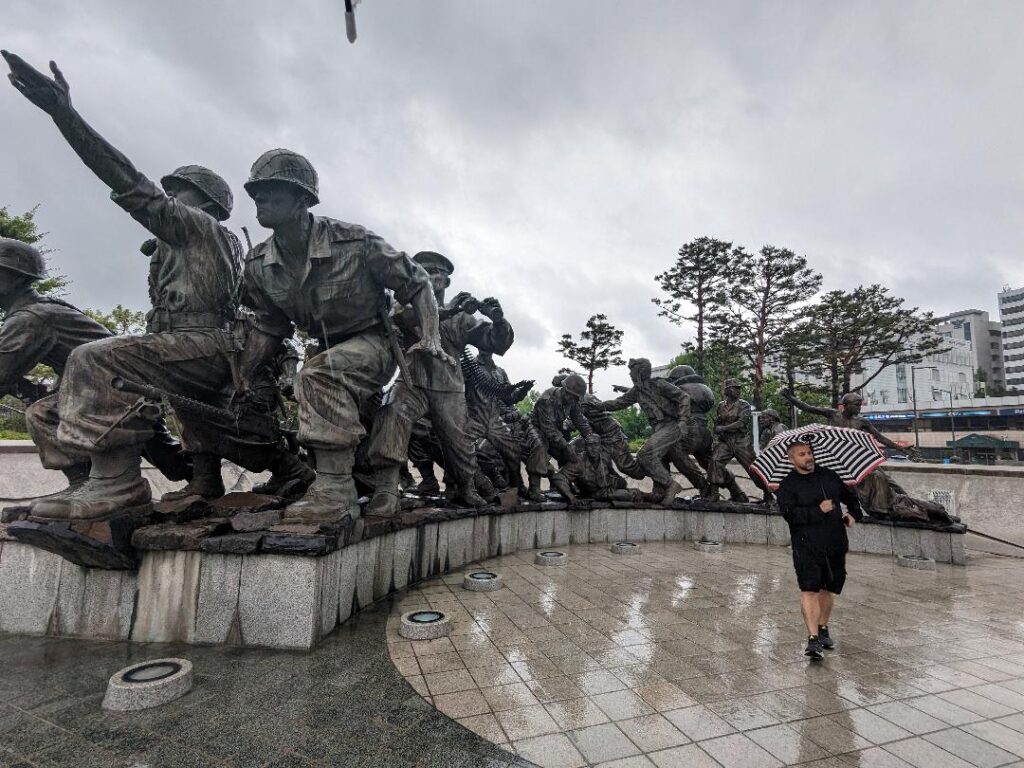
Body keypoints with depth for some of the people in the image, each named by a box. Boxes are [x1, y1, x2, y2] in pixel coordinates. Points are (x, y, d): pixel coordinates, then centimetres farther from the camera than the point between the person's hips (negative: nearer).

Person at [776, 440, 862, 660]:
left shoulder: (829, 475, 12)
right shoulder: (787, 485, -5)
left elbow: (850, 495, 28)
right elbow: (790, 514, -17)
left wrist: (853, 513, 12)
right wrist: (819, 510, -20)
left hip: (835, 544, 5)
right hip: (806, 546, -5)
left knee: (829, 588, 15)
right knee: (809, 590, -12)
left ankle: (823, 629, 33)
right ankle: (813, 638, -11)